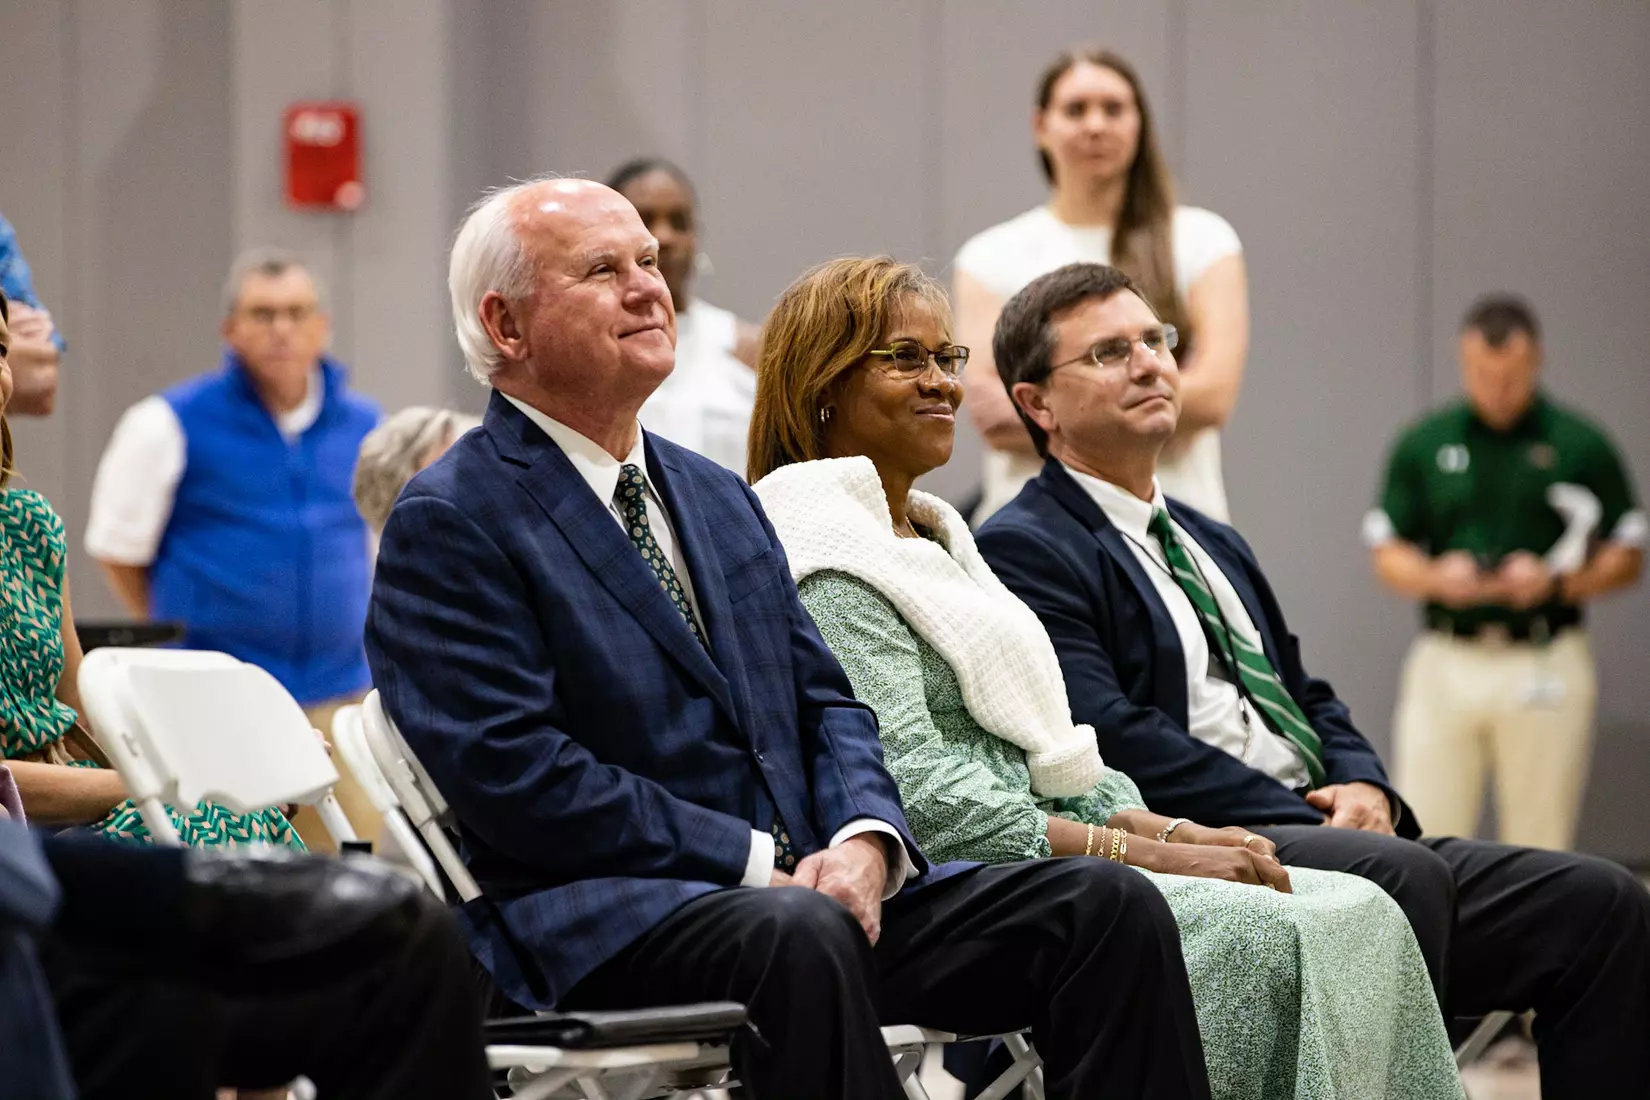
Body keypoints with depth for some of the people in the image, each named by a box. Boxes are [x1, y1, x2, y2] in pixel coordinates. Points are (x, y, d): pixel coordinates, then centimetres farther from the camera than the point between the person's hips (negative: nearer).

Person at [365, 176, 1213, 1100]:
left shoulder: (720, 500, 23)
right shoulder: (447, 524, -2)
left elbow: (826, 704, 18)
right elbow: (517, 774, -13)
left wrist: (864, 843, -6)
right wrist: (759, 865, -14)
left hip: (812, 886, 7)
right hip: (600, 924, -7)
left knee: (1111, 906, -13)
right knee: (798, 934, -41)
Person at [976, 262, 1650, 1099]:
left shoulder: (1214, 546, 28)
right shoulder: (1025, 550, -1)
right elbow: (1111, 738, -13)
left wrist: (1363, 788, 2)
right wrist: (1310, 819, -15)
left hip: (1327, 836, 9)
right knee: (1401, 874, -36)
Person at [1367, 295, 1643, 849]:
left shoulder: (1581, 446, 3)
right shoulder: (1423, 444, 8)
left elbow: (1627, 560, 5)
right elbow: (1388, 559, 9)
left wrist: (1555, 581, -12)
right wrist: (1438, 578, -12)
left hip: (1545, 667, -1)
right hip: (1445, 662, 2)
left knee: (1540, 847, 0)